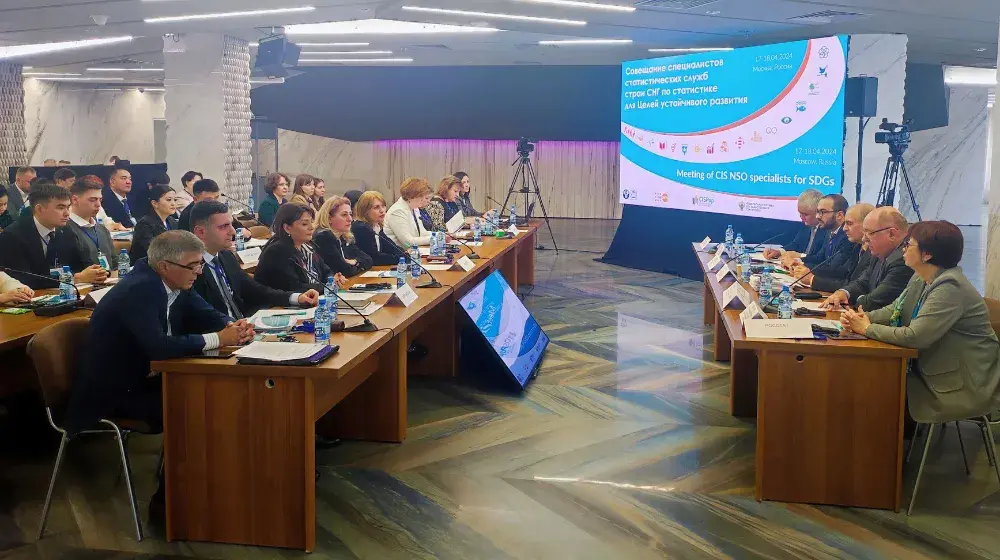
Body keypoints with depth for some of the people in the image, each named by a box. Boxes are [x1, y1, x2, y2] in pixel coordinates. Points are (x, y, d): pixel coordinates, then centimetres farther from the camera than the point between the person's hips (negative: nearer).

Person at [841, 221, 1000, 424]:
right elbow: (895, 309, 9)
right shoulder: (920, 278, 5)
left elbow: (914, 337, -29)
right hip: (933, 368, 8)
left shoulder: (950, 287, -25)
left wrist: (867, 328, -18)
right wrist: (863, 318, -12)